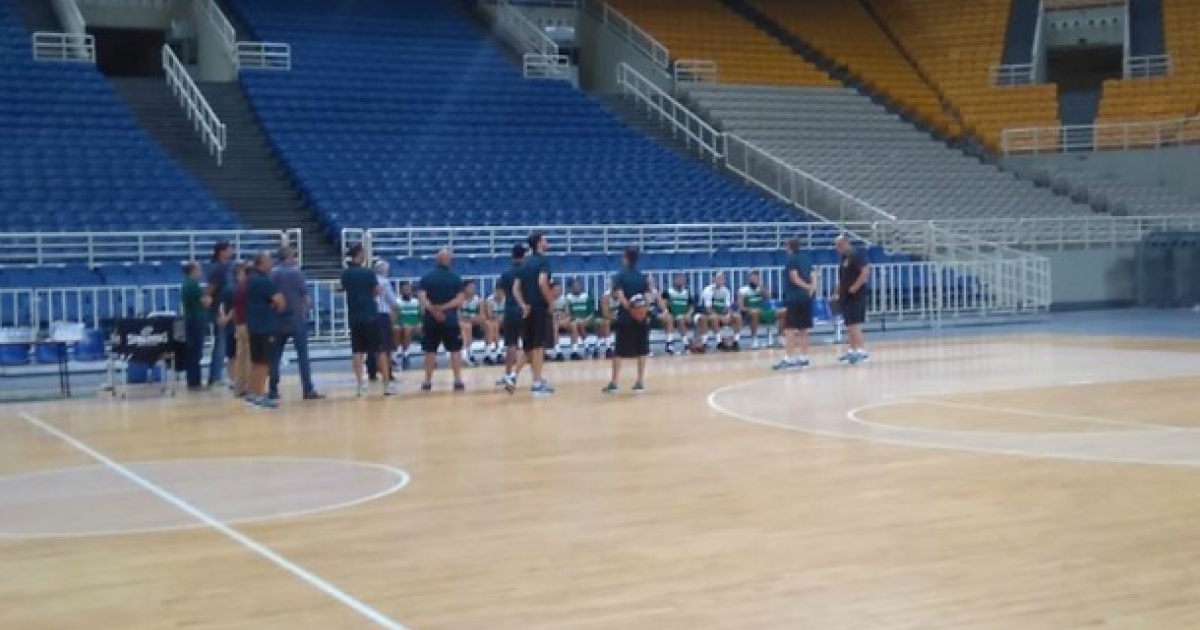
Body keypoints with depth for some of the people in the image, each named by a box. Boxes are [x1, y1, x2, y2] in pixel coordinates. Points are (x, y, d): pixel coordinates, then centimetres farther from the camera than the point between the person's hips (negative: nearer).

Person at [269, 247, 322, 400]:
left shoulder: (273, 273, 5)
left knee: (275, 355, 10)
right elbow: (305, 296, -8)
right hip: (297, 319, -4)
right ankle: (308, 390, -8)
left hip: (278, 320, 4)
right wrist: (308, 304, 11)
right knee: (302, 355, -4)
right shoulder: (296, 272, -7)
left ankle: (273, 390, 10)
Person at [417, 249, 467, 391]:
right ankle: (458, 380, 0)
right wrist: (445, 307, -12)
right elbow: (460, 299, -8)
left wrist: (433, 310, -15)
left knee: (430, 351, 8)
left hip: (430, 320, 1)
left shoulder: (426, 278, 3)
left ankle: (428, 381, 10)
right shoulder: (455, 278, 1)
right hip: (450, 320, -1)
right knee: (455, 350, 5)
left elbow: (422, 297, -9)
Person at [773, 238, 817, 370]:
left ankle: (788, 359, -13)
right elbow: (813, 277, 7)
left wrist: (807, 286, -1)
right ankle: (803, 358, 13)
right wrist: (811, 289, -3)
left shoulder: (791, 259, -6)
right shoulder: (806, 259, 14)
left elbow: (794, 278, -12)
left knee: (790, 330, -8)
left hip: (794, 298, -7)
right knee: (803, 330, 12)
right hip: (806, 298, 7)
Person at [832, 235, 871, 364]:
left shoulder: (855, 255, -11)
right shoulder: (843, 258, 17)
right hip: (846, 296, 9)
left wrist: (855, 286, -23)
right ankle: (852, 350, 17)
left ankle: (862, 351, -14)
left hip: (856, 295, -9)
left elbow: (866, 271, -21)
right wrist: (836, 292, 19)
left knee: (853, 324, -14)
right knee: (849, 324, 11)